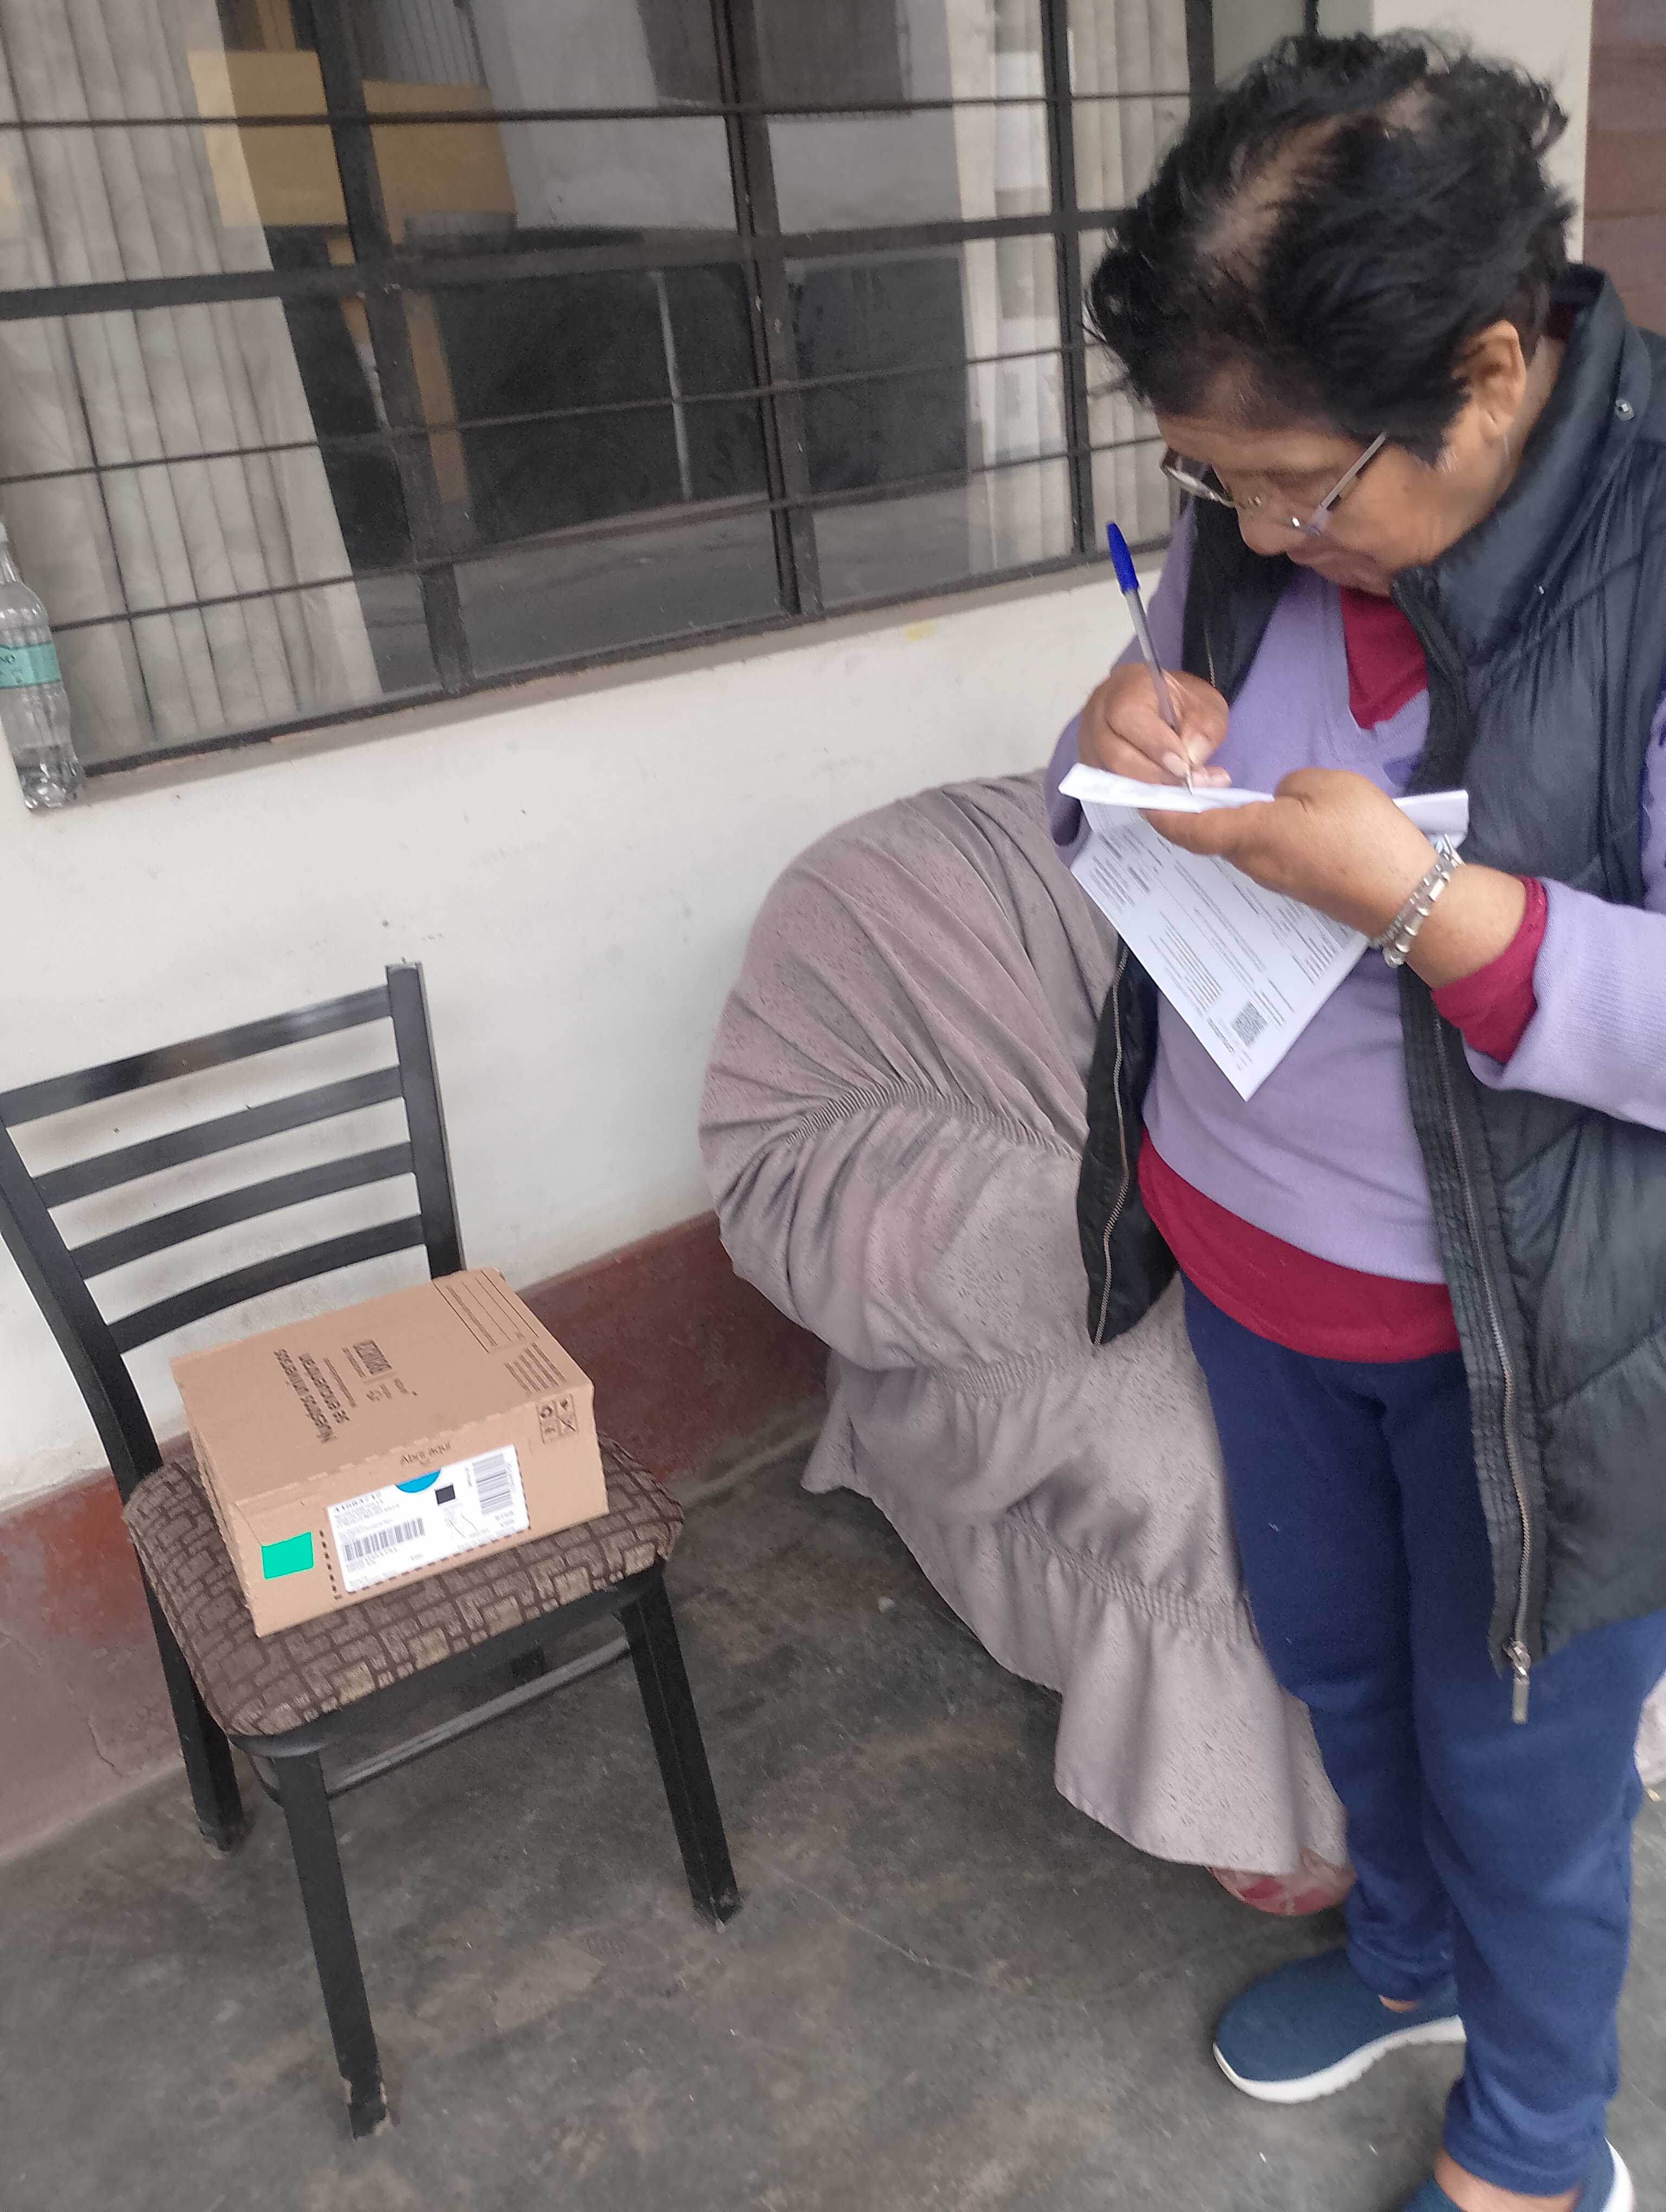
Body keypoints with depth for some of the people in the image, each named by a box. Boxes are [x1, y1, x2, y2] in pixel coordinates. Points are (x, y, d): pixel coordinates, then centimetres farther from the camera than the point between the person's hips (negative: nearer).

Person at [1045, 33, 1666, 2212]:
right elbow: (1150, 828, 7)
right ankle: (1408, 1956, 59)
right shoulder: (1260, 528, -5)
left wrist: (1411, 898, -35)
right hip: (1245, 1239, 6)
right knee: (1329, 1654, 26)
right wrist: (1122, 745, -15)